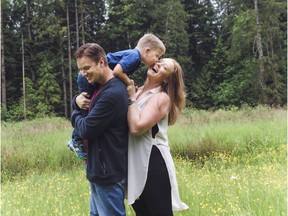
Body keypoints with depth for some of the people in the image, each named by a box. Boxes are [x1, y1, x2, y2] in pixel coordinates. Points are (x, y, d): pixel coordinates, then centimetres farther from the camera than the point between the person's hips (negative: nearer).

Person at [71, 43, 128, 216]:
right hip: (100, 169, 10)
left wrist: (76, 114, 1)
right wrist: (77, 101, -2)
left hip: (108, 172, -10)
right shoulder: (102, 88, 10)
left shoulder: (112, 94, -23)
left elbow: (86, 130, -21)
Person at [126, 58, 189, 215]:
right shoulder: (139, 92, 9)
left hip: (153, 163, -7)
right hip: (136, 164, 7)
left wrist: (131, 98, -14)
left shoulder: (162, 97, -12)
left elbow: (137, 127, -24)